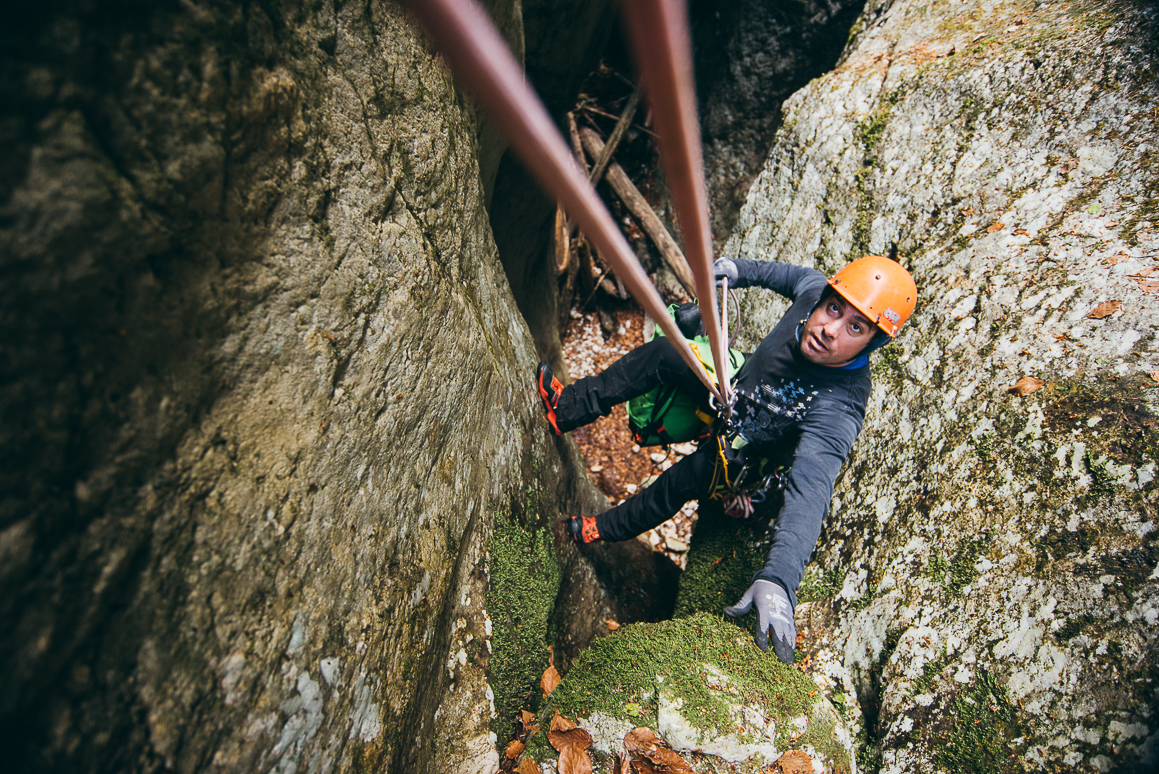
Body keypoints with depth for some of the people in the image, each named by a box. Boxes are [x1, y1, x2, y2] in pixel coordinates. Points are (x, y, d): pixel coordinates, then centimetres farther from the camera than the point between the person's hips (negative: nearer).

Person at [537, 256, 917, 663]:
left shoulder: (838, 409, -44)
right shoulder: (814, 290, -29)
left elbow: (810, 491, -56)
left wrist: (777, 581, -66)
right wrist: (740, 269, 1)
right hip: (734, 386, 5)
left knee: (683, 481, -13)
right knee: (663, 353, -2)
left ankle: (607, 528, 18)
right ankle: (568, 409, 13)